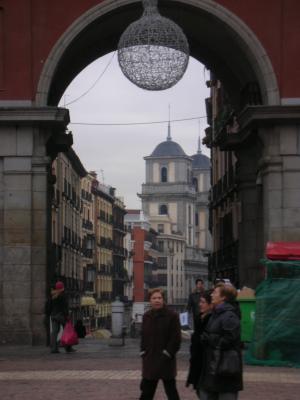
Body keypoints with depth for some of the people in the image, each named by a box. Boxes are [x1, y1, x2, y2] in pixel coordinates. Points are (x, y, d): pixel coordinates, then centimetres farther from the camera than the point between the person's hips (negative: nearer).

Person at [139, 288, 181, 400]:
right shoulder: (146, 316, 10)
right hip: (150, 361, 5)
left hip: (166, 361, -5)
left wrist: (167, 354, -15)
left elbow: (176, 338, -10)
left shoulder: (172, 316, -7)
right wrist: (143, 352, 5)